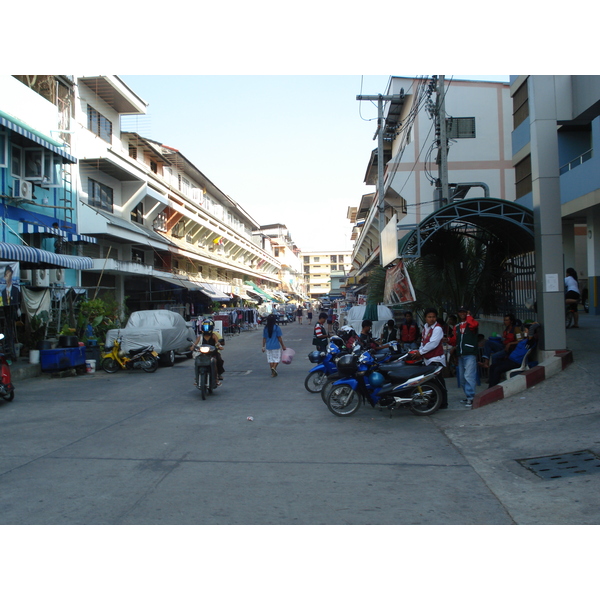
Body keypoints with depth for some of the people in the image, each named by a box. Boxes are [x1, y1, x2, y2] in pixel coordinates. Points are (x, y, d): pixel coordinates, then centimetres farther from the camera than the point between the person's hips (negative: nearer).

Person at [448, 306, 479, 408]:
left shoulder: (471, 323, 1)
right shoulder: (456, 326, 19)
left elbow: (474, 324, -25)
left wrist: (468, 316, -8)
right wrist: (448, 340, -3)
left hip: (470, 354, -8)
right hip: (460, 355, 8)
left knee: (469, 376, -15)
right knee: (462, 378, 13)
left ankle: (471, 398, -17)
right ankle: (469, 396, 24)